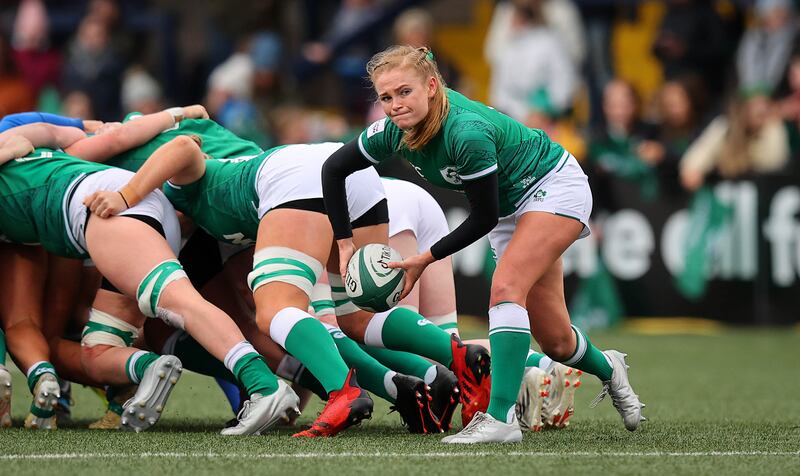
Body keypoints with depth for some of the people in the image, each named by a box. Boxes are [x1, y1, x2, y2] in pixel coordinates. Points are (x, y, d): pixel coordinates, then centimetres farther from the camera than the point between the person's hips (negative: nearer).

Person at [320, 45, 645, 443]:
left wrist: (425, 259, -21)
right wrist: (344, 242, -6)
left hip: (554, 187, -7)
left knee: (505, 288, -29)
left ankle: (500, 417, -32)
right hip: (509, 208, 7)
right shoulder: (395, 131, -16)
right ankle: (607, 369, 39)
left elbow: (483, 218, -27)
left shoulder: (466, 133, -37)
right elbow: (334, 169, -2)